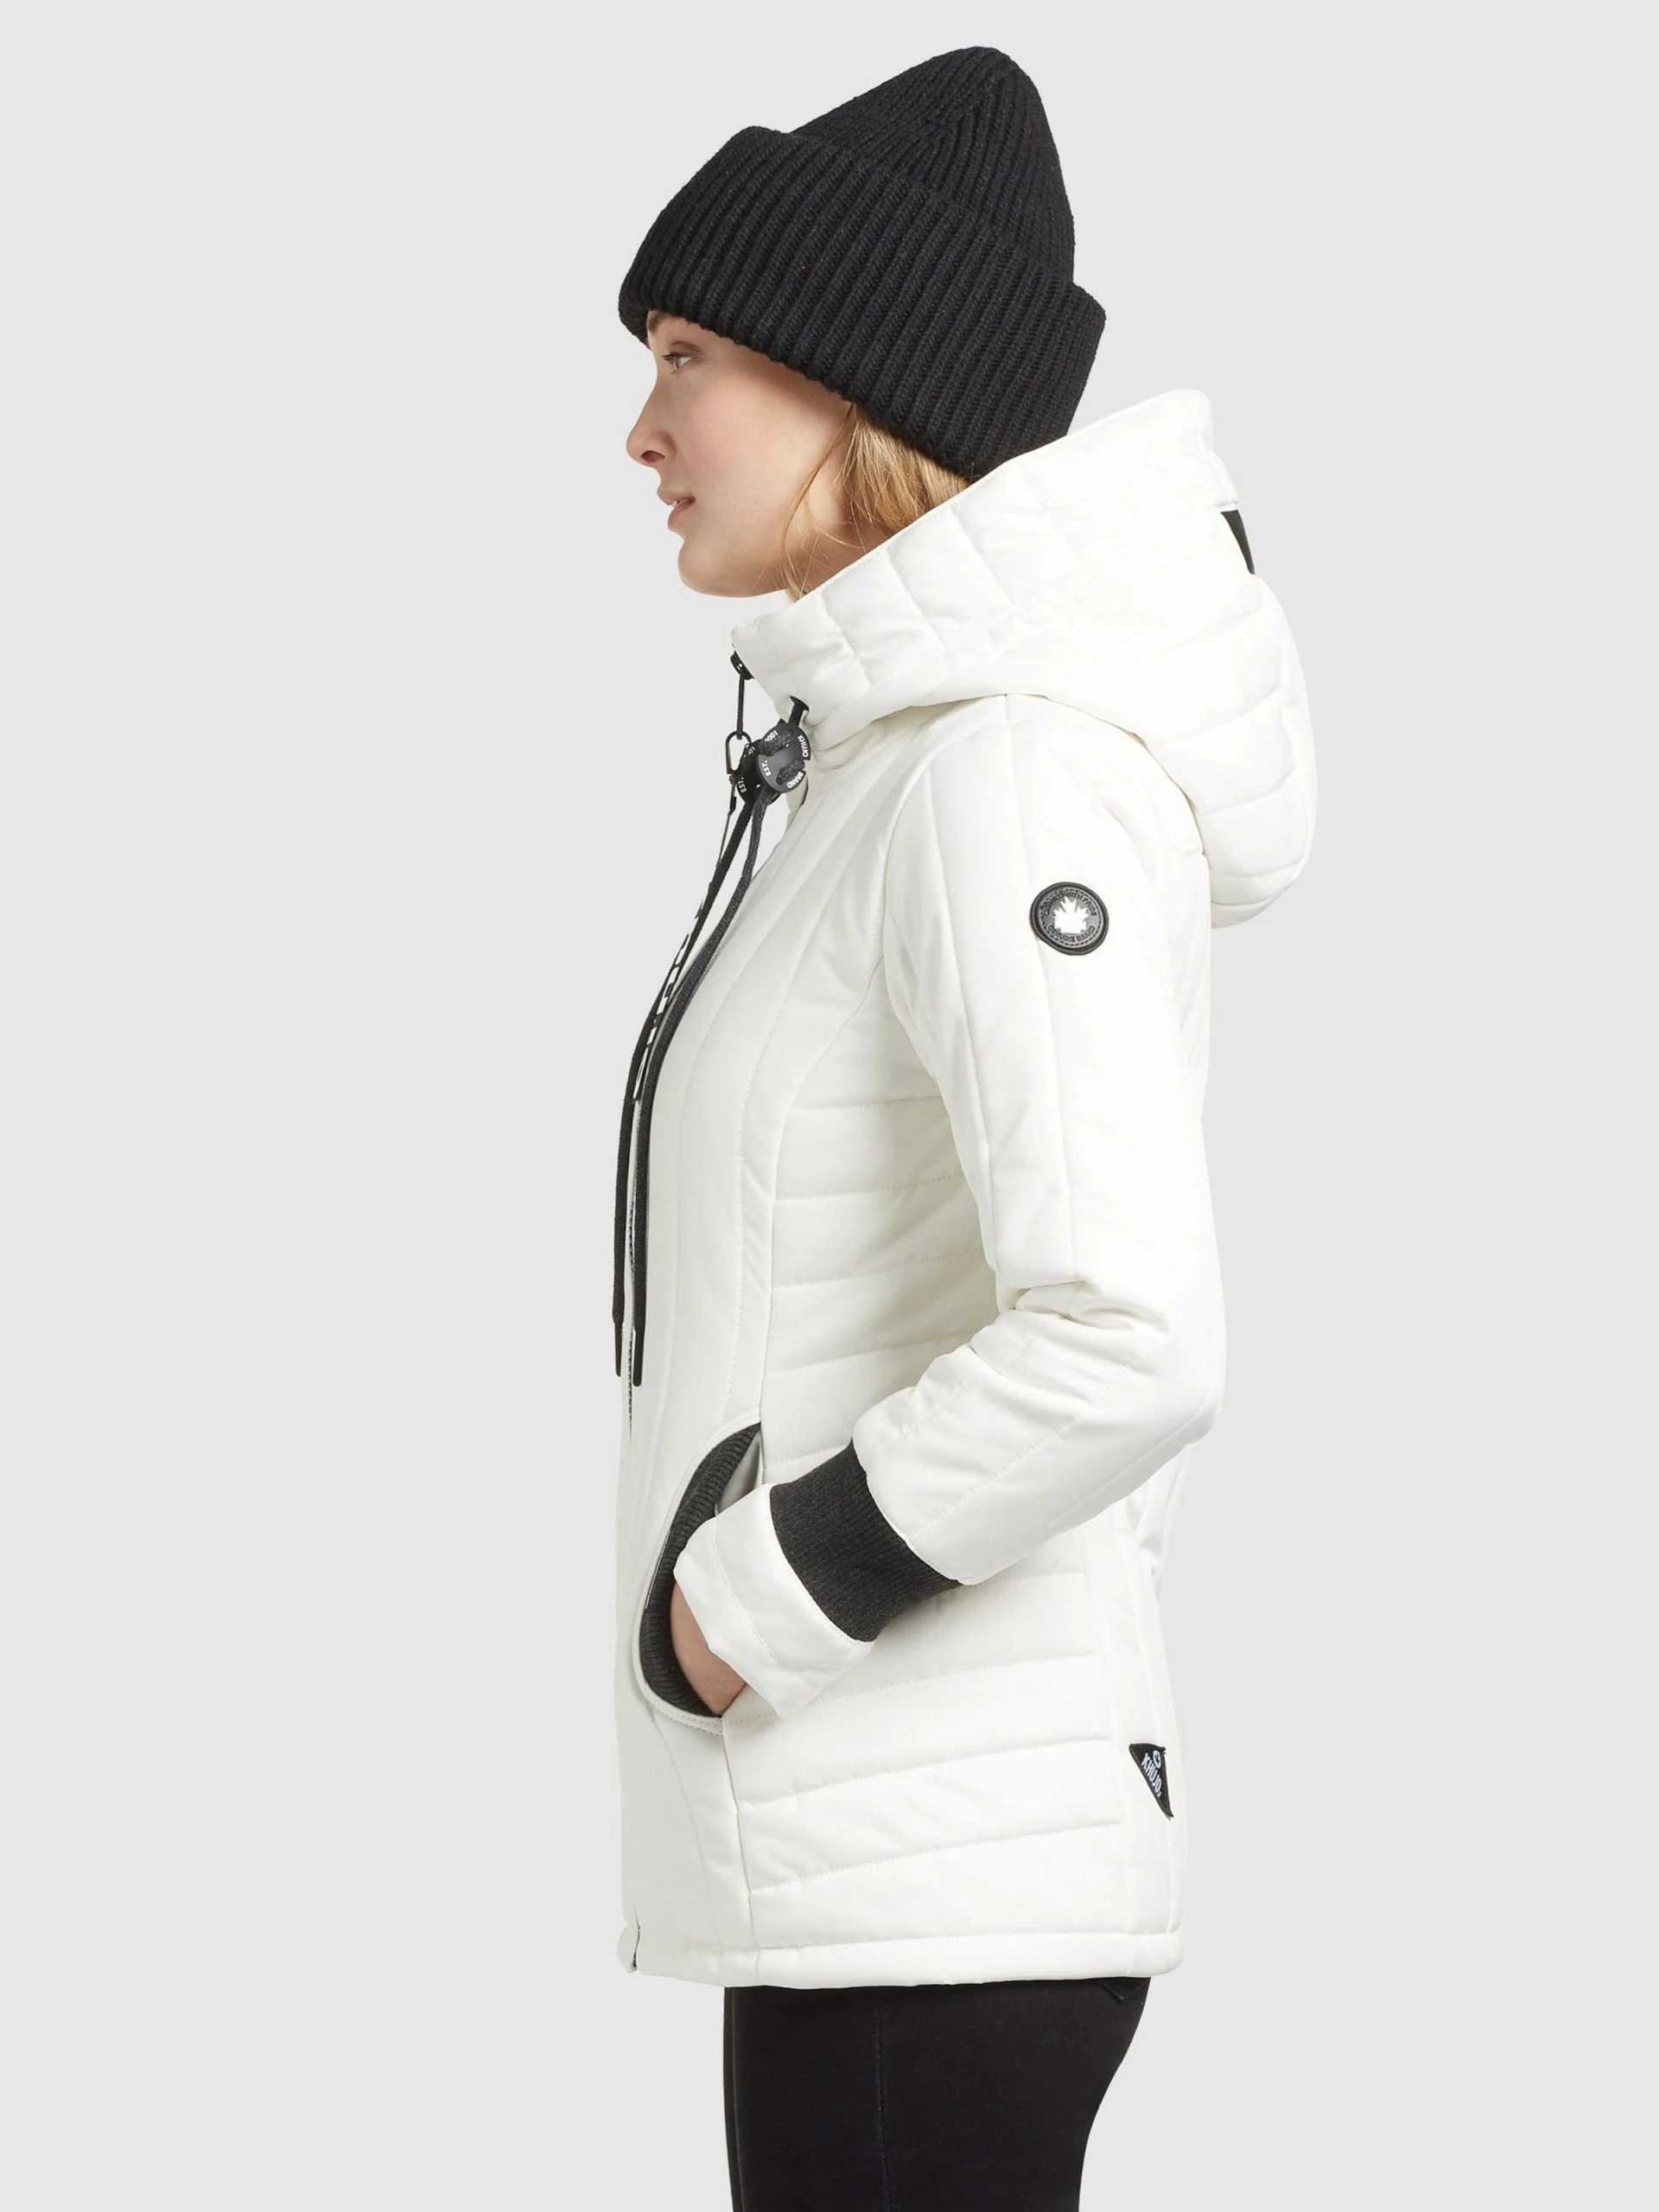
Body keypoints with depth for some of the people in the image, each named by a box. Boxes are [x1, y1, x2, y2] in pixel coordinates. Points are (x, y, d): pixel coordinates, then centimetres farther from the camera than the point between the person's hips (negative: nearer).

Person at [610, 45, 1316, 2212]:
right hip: (858, 1846, 10)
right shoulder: (871, 754, 14)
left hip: (931, 1864, -10)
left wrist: (755, 1594, -16)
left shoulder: (1009, 777, -16)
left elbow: (1129, 1341, -27)